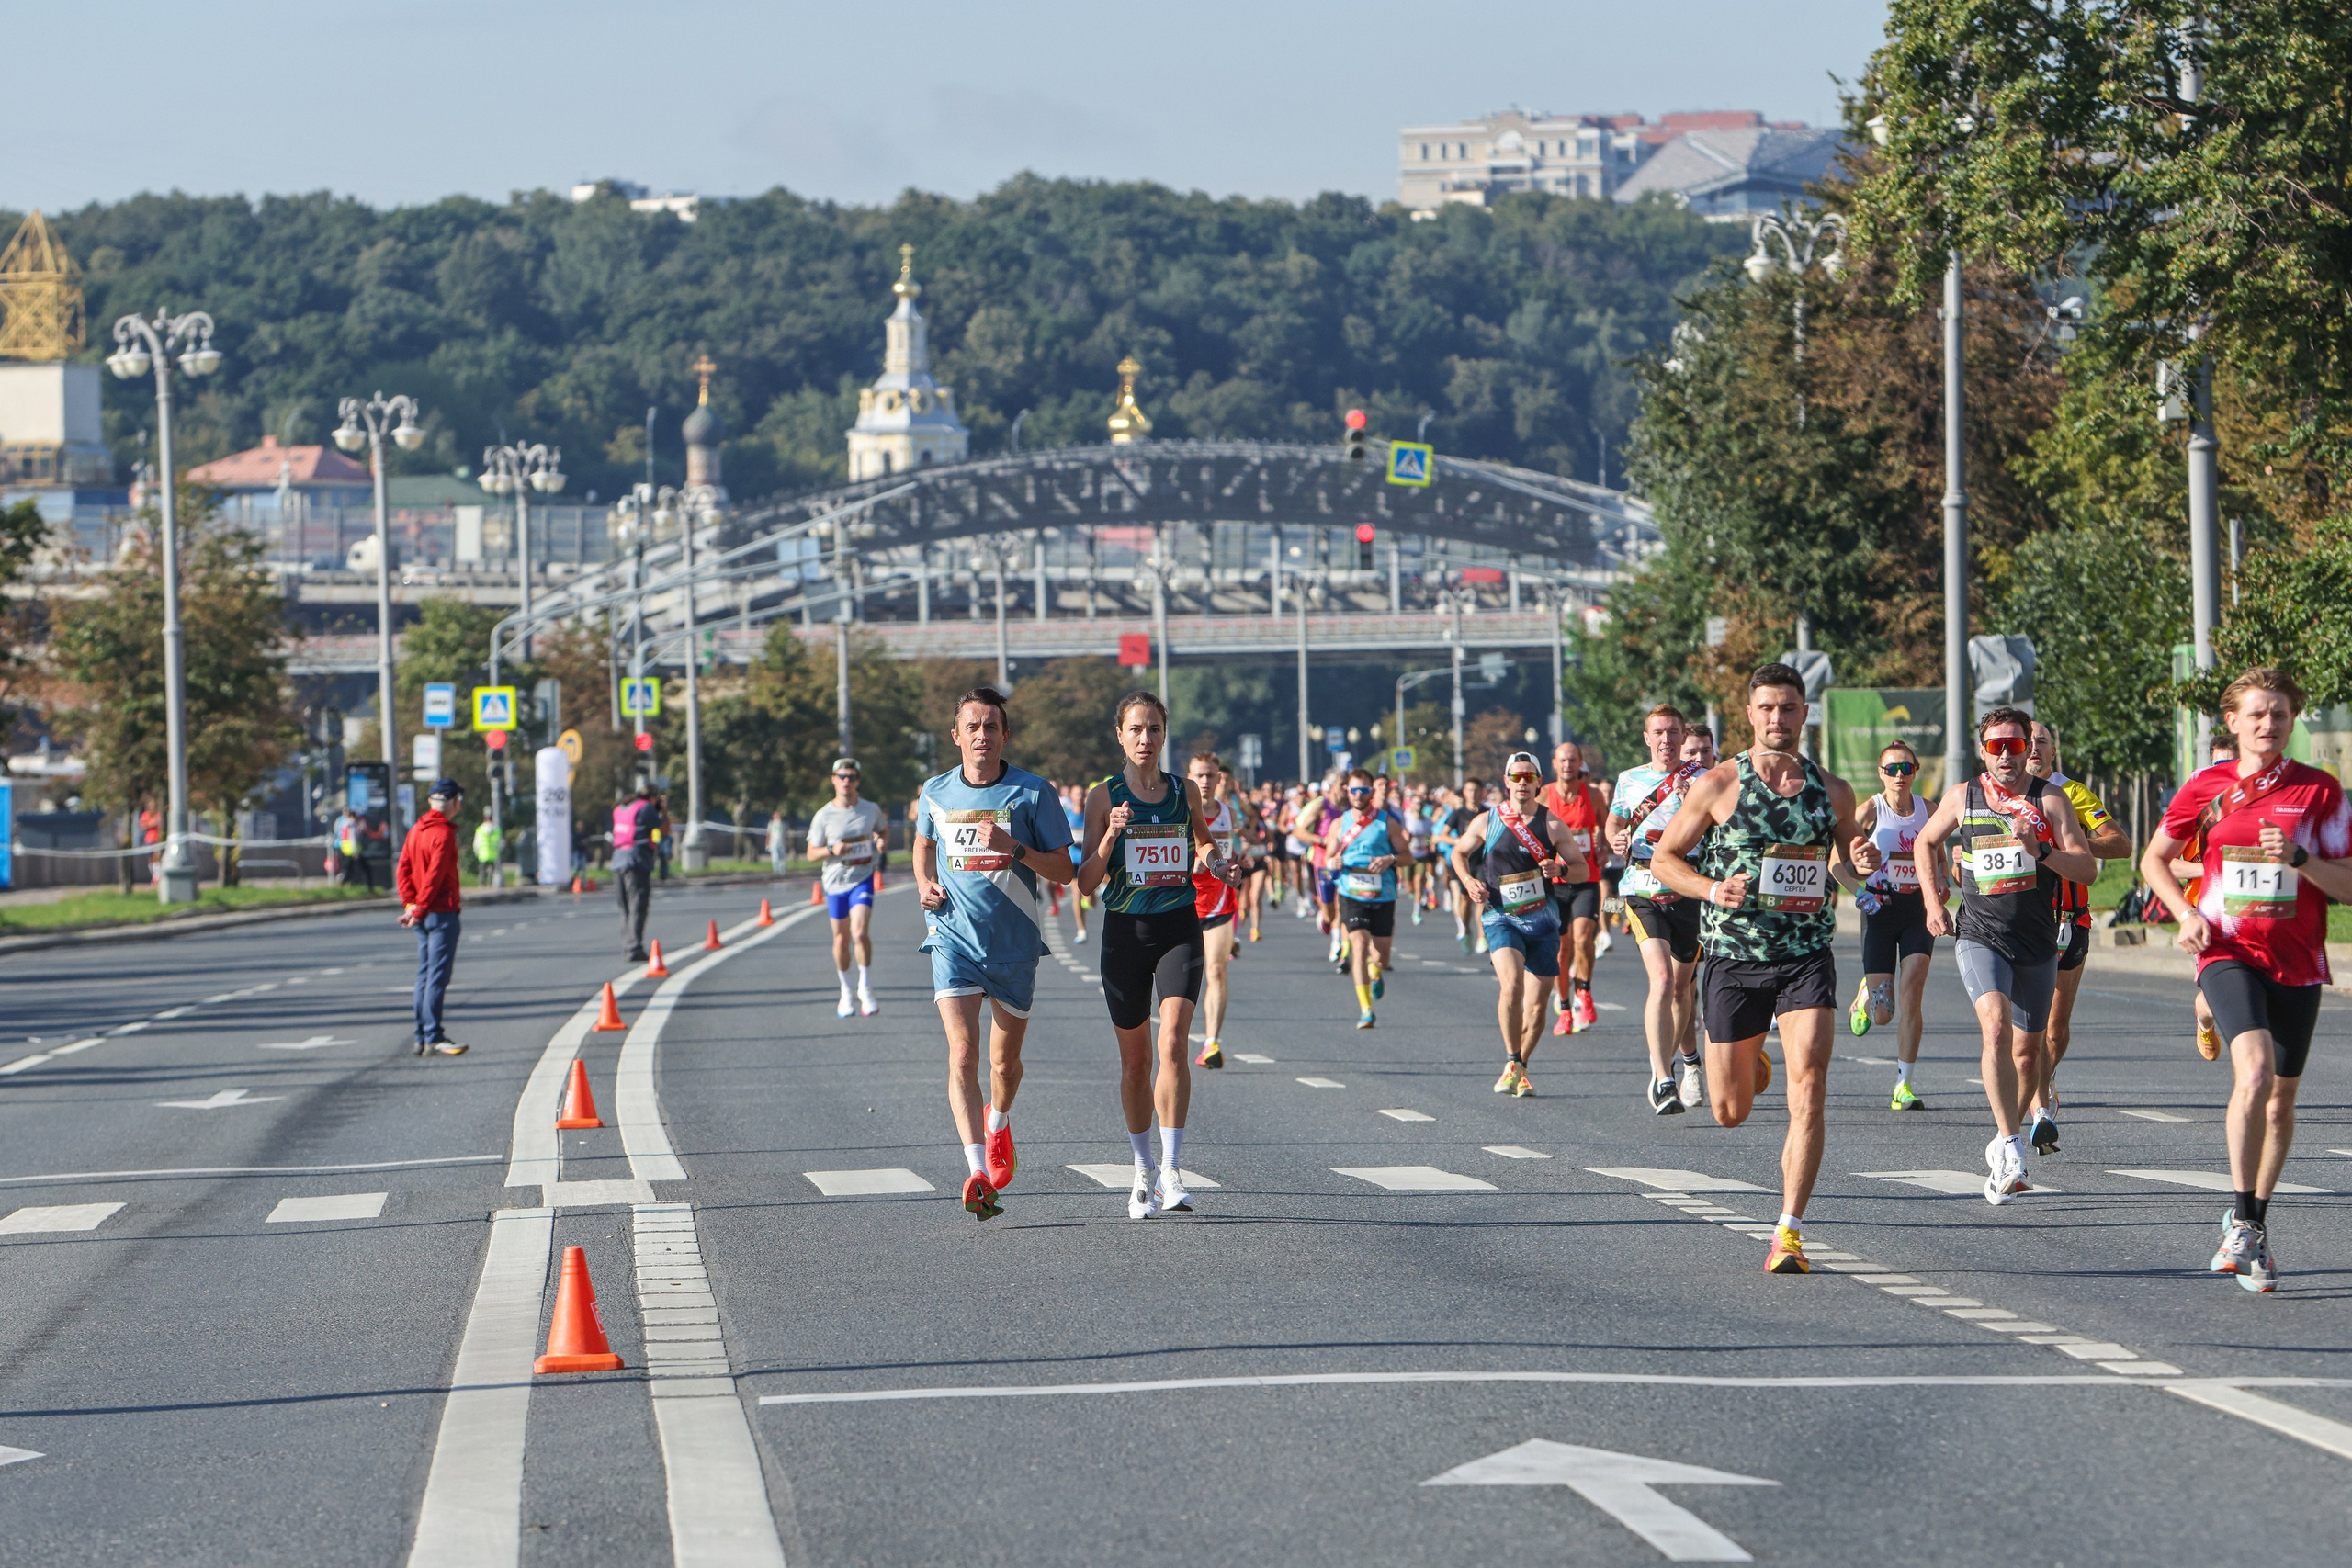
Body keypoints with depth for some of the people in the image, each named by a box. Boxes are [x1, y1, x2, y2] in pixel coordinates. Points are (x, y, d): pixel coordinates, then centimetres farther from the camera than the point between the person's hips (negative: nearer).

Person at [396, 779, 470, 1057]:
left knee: (425, 976, 12)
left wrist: (410, 904, 3)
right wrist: (419, 909, -14)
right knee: (437, 977, -8)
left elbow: (403, 872, 10)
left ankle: (423, 1039, 15)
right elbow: (435, 875, -19)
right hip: (442, 913, -8)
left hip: (424, 916, 8)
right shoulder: (443, 834, -14)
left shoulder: (416, 831, 12)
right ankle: (433, 1039, -10)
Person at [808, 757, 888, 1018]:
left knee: (860, 933, -18)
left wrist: (883, 841, -4)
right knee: (841, 938, 10)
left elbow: (883, 829, 19)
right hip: (835, 882, 1)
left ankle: (866, 989, -4)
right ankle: (846, 992, 29)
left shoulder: (871, 809, -1)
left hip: (862, 879, -1)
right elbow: (812, 853, 0)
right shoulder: (823, 816, -5)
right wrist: (832, 850, -20)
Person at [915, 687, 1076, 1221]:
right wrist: (925, 884, 4)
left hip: (1014, 942, 0)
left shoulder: (1033, 793, -4)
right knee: (962, 1055, -17)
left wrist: (1014, 849, -19)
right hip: (954, 939, 0)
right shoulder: (936, 792, 4)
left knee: (1004, 1061, 12)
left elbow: (1063, 869, -3)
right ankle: (979, 1174, -24)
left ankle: (998, 1121, 47)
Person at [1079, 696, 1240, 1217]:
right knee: (1135, 1061, 8)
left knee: (1172, 1044, -18)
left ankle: (1170, 1171, -20)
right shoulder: (1104, 796, 0)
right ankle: (1143, 1168, 26)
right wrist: (1111, 834, -19)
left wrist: (1217, 863, 4)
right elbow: (1087, 880, -4)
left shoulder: (1185, 791, 5)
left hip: (1180, 929, 0)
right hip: (1125, 933, 0)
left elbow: (1204, 840, 26)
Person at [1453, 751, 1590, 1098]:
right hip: (1501, 917, -1)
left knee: (1536, 1005, 3)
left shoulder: (1552, 825, 1)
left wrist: (1560, 870, -17)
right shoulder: (1487, 821, 3)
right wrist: (1469, 880, 0)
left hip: (1543, 919, 1)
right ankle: (1511, 1063, -15)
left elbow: (1583, 869, 5)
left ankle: (1521, 1069, 24)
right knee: (1511, 985, -25)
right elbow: (1459, 852, 20)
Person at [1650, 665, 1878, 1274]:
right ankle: (1752, 1066, 45)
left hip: (1807, 956, 0)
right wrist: (1712, 890, -15)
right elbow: (1663, 857, 3)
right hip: (1734, 956, 0)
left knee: (1808, 1091, -17)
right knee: (1730, 1112, 7)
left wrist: (1865, 862, -4)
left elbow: (1851, 849, 21)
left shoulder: (1832, 790, 5)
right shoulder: (1718, 785, -2)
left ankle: (1789, 1233, -14)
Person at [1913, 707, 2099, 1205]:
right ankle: (2010, 1146, -30)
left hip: (2037, 944, 2)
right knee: (1996, 1027, -25)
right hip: (1980, 936, -2)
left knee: (2025, 1050, 11)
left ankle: (2003, 1147, 31)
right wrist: (1934, 900, 13)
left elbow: (2087, 870, -5)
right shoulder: (1962, 797, 5)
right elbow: (1926, 842, 24)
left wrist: (2041, 850, -21)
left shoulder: (2050, 800, 1)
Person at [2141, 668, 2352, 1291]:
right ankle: (2242, 1219, -17)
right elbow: (2155, 859, 16)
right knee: (2255, 1070, -25)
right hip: (2229, 954, -2)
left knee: (2281, 1099, 9)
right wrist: (2187, 914, 0)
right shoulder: (2207, 788, 4)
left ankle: (2254, 1229, 27)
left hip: (2297, 964, 2)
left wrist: (2299, 858, -17)